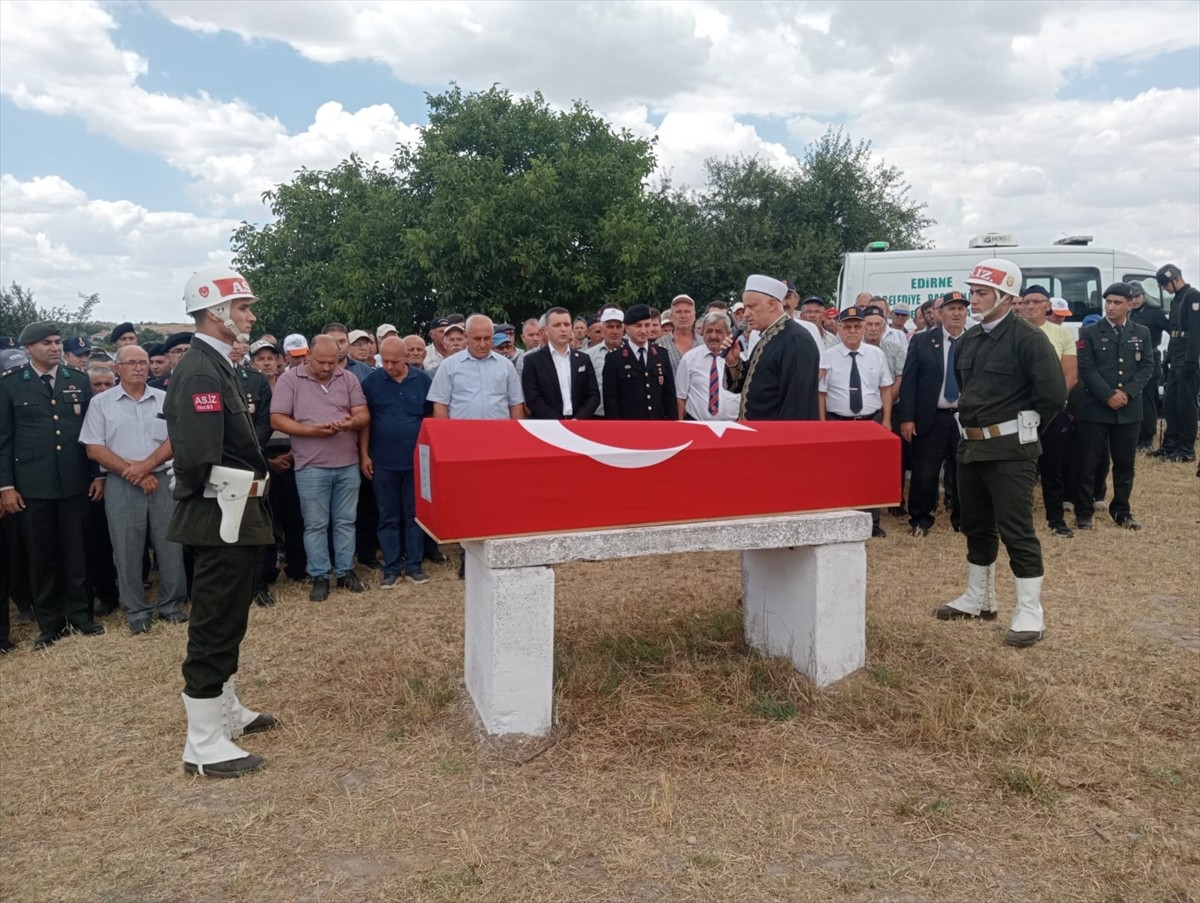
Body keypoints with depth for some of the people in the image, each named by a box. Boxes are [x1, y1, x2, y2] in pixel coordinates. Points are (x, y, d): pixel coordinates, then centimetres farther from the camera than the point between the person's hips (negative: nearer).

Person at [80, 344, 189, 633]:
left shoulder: (166, 399, 7)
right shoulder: (101, 403, 3)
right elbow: (94, 449, -3)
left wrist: (146, 465, -14)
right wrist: (132, 473, -10)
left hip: (163, 480, 1)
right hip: (121, 485, -1)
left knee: (170, 546, 4)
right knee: (127, 551, 4)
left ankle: (171, 605, 17)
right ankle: (136, 611, 15)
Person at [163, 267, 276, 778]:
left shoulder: (215, 365, 13)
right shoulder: (201, 372, -20)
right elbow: (198, 461, -28)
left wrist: (251, 476, 9)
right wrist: (246, 485, -14)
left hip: (230, 517, 11)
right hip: (221, 518, -11)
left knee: (225, 621, 20)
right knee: (215, 626, -1)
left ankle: (225, 710, 36)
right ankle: (204, 746, 11)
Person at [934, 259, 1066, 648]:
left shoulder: (1028, 338, -13)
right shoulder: (968, 340, 10)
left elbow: (1053, 394, -17)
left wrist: (1023, 427, -5)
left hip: (1009, 450, -8)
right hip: (970, 445, 8)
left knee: (1016, 530, -5)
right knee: (976, 526, 16)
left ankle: (1030, 614, 4)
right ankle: (978, 599, 30)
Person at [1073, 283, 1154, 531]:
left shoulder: (1142, 333, 10)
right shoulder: (1089, 333, 1)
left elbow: (1147, 367, 4)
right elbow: (1086, 369, -7)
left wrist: (1127, 393, -11)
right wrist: (1109, 396, -15)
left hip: (1129, 409, 3)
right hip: (1094, 408, -3)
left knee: (1125, 463, 9)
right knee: (1088, 463, 0)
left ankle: (1121, 511, 21)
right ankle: (1083, 512, 9)